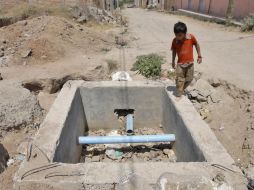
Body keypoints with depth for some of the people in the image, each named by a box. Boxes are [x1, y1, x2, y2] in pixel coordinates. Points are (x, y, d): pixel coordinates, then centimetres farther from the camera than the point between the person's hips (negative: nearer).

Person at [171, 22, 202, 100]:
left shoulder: (191, 37, -13)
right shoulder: (175, 41, -10)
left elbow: (196, 45, 4)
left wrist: (199, 56, 5)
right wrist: (173, 61, 10)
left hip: (190, 63, 1)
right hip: (180, 64, -1)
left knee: (189, 79, 10)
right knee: (179, 80, -2)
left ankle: (182, 89, 34)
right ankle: (179, 95, 9)